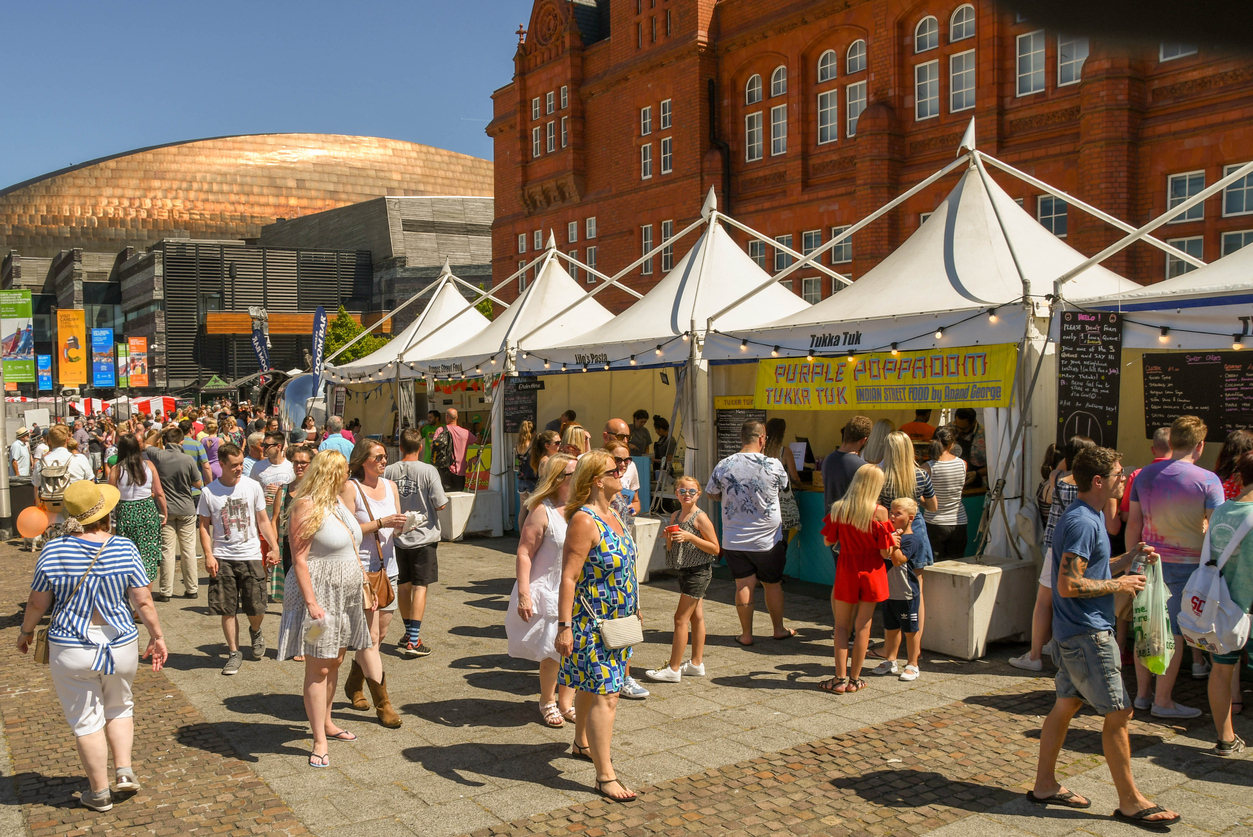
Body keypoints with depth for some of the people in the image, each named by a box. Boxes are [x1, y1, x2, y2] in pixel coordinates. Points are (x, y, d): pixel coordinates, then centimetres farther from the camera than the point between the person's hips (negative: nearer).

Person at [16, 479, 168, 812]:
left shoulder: (53, 551, -10)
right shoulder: (124, 549, -10)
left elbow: (37, 603, -2)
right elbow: (144, 602, -7)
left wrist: (26, 632, 17)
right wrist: (157, 637, 5)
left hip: (71, 649, -1)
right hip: (120, 646, 1)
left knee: (86, 721, 11)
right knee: (119, 707, 25)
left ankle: (100, 793, 19)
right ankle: (124, 770, 16)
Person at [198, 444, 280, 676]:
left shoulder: (252, 487, 0)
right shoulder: (209, 492, -1)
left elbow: (263, 520, 6)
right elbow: (204, 526, 5)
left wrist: (274, 546, -4)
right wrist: (208, 555, -6)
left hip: (250, 555, 0)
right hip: (223, 558, 0)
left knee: (256, 609, 1)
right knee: (227, 610, 3)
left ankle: (255, 631, 34)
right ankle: (234, 653, 18)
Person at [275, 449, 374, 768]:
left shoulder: (336, 502, 12)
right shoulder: (307, 507, -16)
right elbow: (299, 559, -19)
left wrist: (362, 588, 20)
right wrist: (311, 602, -24)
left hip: (344, 596, 9)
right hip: (320, 595, -9)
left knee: (334, 661, 16)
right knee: (318, 668, -5)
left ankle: (326, 722, 31)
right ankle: (320, 742, -1)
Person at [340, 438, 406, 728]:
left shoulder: (390, 486, 12)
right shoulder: (350, 488, -8)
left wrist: (401, 526, -6)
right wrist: (380, 523, -20)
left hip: (388, 567, 7)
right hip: (361, 569, -7)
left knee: (379, 634, 14)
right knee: (370, 637, -6)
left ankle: (354, 684, 36)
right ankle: (382, 703, -1)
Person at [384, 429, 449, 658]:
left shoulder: (388, 472, -4)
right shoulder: (428, 471, -14)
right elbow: (440, 504, -13)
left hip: (399, 535, 4)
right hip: (424, 536, -4)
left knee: (403, 585, 15)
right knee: (420, 586, -1)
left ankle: (409, 633, 30)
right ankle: (413, 641, -5)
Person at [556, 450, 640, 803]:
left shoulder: (613, 516, 7)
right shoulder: (584, 520, -21)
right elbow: (569, 577, -23)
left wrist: (631, 608, 23)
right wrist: (564, 626, -26)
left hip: (614, 619, 9)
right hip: (591, 622, -9)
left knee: (591, 685, 24)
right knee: (605, 695, -8)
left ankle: (583, 743, 42)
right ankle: (605, 776, -2)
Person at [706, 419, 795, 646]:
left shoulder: (723, 466, -8)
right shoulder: (773, 465, -12)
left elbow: (712, 494, 5)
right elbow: (783, 486, 8)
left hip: (734, 540, 1)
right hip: (767, 539, -1)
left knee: (743, 585, 7)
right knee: (773, 584, 15)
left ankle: (746, 634, 13)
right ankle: (779, 629, 28)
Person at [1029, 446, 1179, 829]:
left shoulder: (1091, 517, 12)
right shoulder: (1082, 522, -20)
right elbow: (1068, 585, -25)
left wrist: (1129, 558, 6)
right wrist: (1118, 585, -15)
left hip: (1075, 632, 10)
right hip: (1087, 634, -10)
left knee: (1066, 705, 14)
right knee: (1118, 712, -2)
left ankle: (1045, 785, 23)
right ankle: (1130, 802, 10)